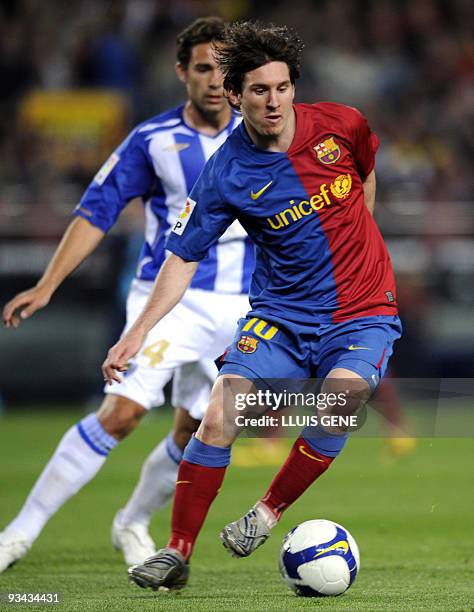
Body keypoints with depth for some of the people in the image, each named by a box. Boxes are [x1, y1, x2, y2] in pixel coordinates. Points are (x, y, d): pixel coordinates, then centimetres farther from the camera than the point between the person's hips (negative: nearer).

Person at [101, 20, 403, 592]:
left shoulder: (340, 125, -7)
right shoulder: (226, 173, -10)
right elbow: (183, 257, -4)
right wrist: (138, 332, -14)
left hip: (362, 314, 0)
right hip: (281, 314, 0)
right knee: (219, 417, -18)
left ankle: (270, 511, -3)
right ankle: (177, 552, -2)